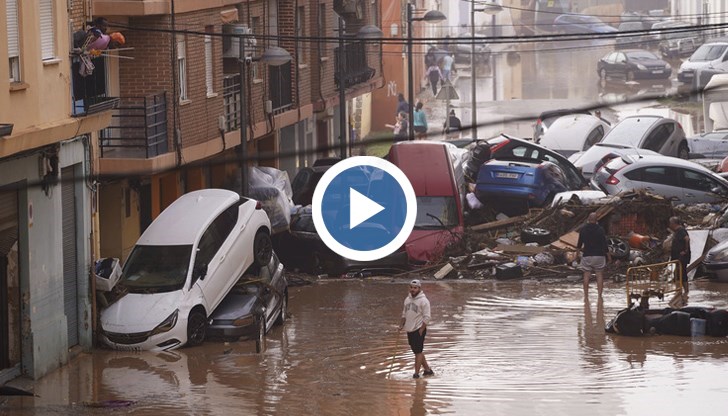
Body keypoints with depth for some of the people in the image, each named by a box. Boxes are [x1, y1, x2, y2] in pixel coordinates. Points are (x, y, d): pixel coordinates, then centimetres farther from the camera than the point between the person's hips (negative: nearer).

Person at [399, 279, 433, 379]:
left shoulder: (423, 300, -12)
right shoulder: (407, 299, 11)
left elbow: (426, 317, -13)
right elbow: (404, 313, 22)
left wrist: (421, 329, -16)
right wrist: (402, 324, 9)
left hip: (419, 330, -8)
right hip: (409, 330, 8)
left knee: (418, 352, -6)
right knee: (417, 352, 13)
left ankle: (416, 373, -4)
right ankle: (427, 369, 24)